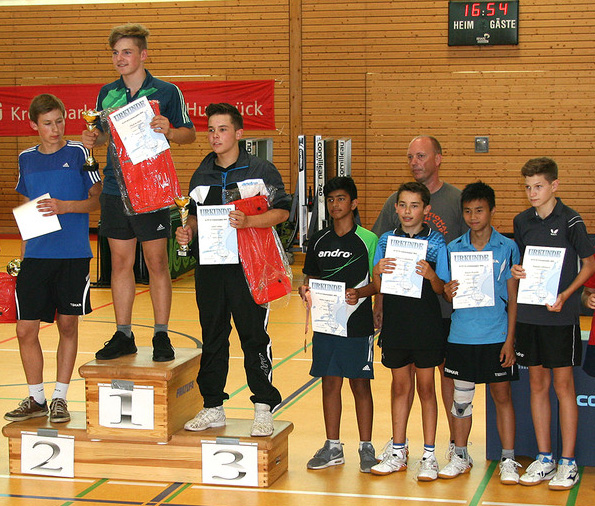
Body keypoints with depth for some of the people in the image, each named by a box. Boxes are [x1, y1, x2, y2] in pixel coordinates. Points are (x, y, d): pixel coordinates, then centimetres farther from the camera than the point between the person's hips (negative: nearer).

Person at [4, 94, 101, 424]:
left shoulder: (79, 154, -1)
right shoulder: (26, 159, 12)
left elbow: (97, 200, -2)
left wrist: (63, 206, -16)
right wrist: (23, 252, 15)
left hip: (73, 256, -3)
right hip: (35, 256, 3)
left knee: (68, 325, 5)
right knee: (25, 330, 0)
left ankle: (60, 398, 17)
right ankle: (36, 399, 15)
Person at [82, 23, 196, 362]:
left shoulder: (166, 92, -2)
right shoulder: (107, 93, 11)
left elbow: (190, 134, -2)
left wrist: (169, 131, -23)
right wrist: (94, 139, -2)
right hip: (115, 189, 4)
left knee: (157, 262, 0)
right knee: (121, 262, 8)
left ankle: (162, 336, 9)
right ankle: (123, 336, 16)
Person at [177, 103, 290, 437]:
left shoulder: (261, 170, -1)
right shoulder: (202, 175, 15)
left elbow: (282, 211, -6)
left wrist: (248, 221, -20)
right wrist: (188, 231, 2)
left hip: (247, 266, -5)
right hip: (210, 265, 5)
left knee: (254, 337, -3)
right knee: (212, 337, 9)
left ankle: (264, 408, 6)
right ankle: (213, 408, 18)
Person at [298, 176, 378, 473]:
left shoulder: (368, 240, -4)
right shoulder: (318, 241, 9)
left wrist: (359, 293, -21)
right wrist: (306, 290, -6)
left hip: (358, 325, -4)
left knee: (360, 384, 3)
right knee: (329, 383, 8)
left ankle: (366, 448, 13)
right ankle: (332, 447, 18)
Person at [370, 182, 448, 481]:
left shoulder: (436, 243, -3)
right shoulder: (386, 241, 4)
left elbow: (441, 288, -5)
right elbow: (378, 287, 4)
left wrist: (430, 275, -25)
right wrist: (378, 272, -17)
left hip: (426, 324, -3)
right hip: (395, 324, 3)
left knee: (425, 388, 5)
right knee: (400, 386, 12)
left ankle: (429, 455, 13)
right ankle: (398, 452, 21)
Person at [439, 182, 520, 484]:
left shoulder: (507, 248, -2)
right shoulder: (453, 249, 4)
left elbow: (513, 297, 0)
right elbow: (447, 292, 10)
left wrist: (509, 339, -5)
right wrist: (448, 293, -15)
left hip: (496, 337, -2)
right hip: (461, 336, 2)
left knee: (502, 397, 5)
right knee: (461, 397, 9)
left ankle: (508, 461, 14)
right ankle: (460, 457, 23)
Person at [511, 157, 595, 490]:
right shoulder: (522, 221, 7)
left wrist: (566, 295, -14)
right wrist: (515, 271, -5)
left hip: (561, 314, -5)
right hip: (529, 313, 5)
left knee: (563, 384, 0)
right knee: (538, 383, 9)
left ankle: (568, 462, 9)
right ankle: (544, 458, 19)